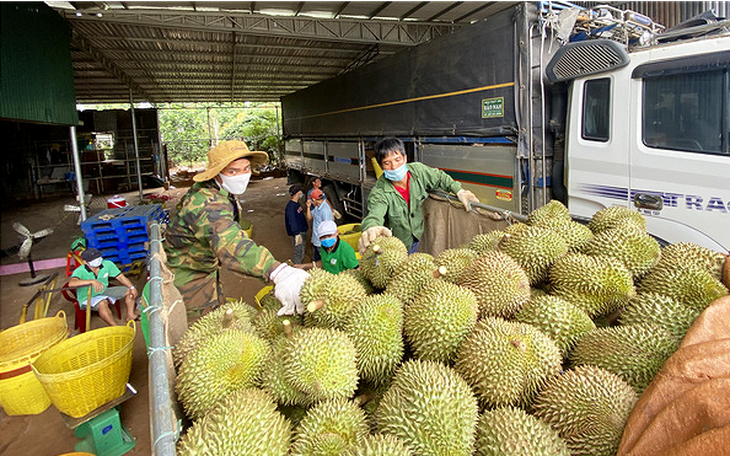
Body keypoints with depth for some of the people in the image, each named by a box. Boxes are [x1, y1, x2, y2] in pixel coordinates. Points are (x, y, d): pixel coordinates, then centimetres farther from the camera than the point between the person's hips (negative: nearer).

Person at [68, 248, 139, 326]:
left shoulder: (107, 264, -12)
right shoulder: (80, 271, -25)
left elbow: (120, 277, -1)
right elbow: (71, 283, -46)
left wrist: (132, 287, -14)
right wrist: (92, 281, -58)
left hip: (103, 293, 6)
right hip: (87, 298, -6)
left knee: (128, 291, -2)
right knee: (102, 303, -38)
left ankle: (130, 315, 1)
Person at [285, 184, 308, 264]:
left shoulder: (297, 203, 9)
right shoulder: (291, 206, -21)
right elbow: (292, 221, -26)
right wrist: (297, 234, -29)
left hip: (303, 231, 10)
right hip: (298, 232, -10)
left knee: (302, 251, 20)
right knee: (298, 252, -2)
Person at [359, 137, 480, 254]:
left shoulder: (418, 170, -8)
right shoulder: (379, 192, -24)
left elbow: (440, 177, 12)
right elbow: (375, 213, -45)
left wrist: (459, 191, -2)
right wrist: (372, 228, -70)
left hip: (422, 237, 4)